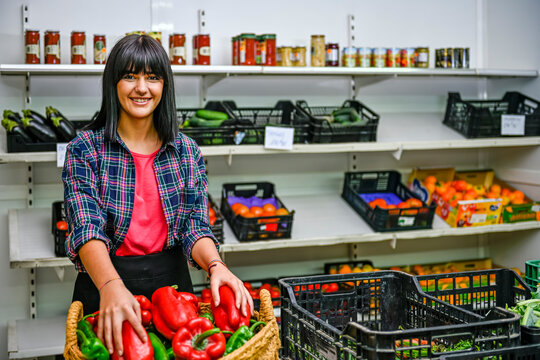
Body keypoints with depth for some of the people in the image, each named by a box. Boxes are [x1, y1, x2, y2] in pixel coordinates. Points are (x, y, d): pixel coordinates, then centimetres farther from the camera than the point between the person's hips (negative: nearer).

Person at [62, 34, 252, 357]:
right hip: (102, 283, -2)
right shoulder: (84, 149, -8)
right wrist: (111, 287, -37)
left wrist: (216, 266, -25)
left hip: (172, 281, 3)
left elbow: (195, 225, -4)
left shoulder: (187, 151, 2)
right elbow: (87, 228, -19)